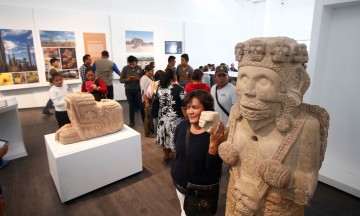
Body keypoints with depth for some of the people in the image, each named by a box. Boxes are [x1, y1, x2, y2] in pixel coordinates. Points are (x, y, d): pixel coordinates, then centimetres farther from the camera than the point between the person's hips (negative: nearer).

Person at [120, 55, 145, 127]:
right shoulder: (125, 68, -1)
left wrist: (138, 79, -19)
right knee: (131, 106, 8)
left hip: (138, 89, 0)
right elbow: (121, 80, 0)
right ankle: (132, 121, 18)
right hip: (129, 90, 0)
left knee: (141, 105, 2)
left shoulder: (139, 68, -1)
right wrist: (127, 79, -19)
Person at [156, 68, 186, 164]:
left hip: (162, 118, 6)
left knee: (165, 137, 17)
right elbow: (183, 107, -16)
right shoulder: (179, 89, -17)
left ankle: (166, 157, 34)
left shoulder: (160, 88, 0)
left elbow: (157, 102, 9)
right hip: (175, 119, -5)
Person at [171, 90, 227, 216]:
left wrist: (213, 144, -39)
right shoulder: (182, 125, -10)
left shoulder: (215, 134, -25)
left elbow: (212, 169, -27)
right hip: (179, 183, 4)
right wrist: (175, 171, 9)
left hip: (202, 190, -4)